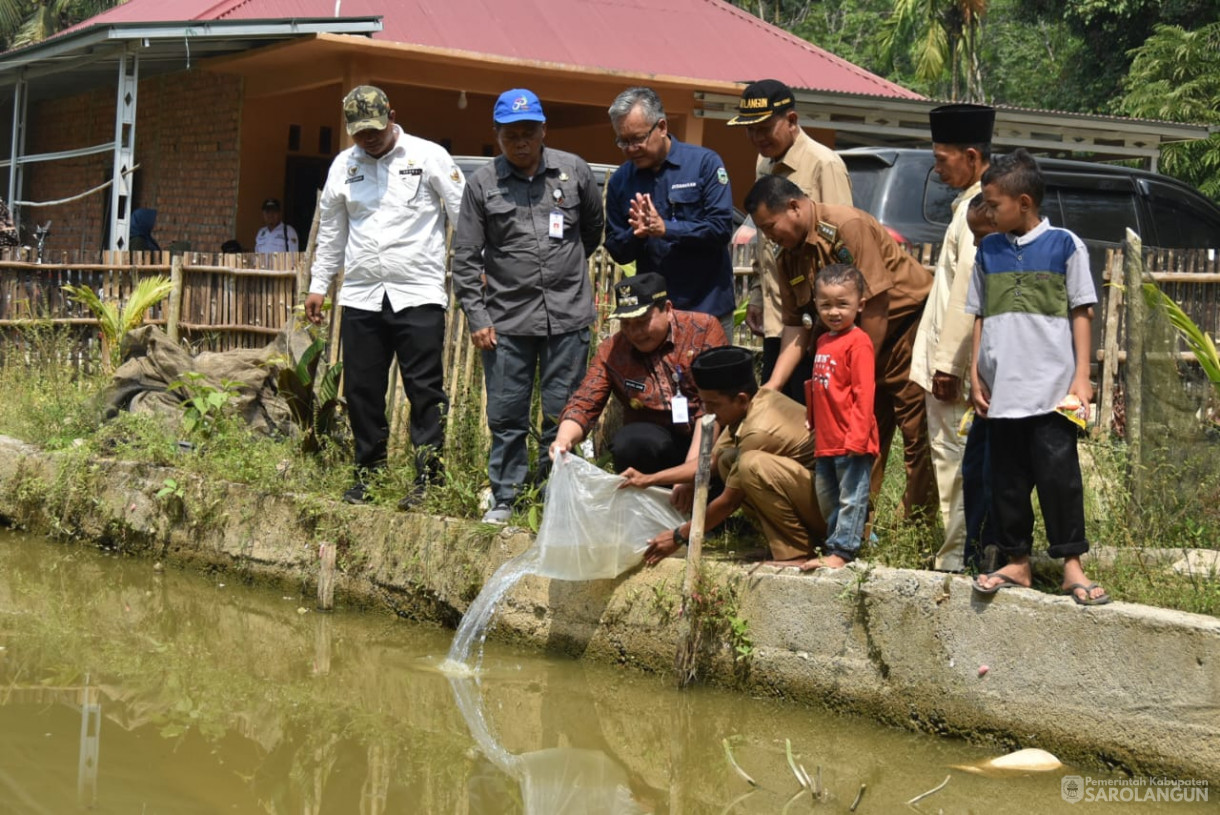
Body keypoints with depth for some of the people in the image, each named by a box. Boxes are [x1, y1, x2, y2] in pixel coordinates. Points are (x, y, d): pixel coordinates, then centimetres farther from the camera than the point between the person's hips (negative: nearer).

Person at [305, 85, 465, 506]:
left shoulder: (429, 156, 2)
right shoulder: (343, 165, 14)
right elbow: (330, 231, 21)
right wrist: (318, 286, 20)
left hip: (419, 294, -4)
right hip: (360, 297, 4)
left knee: (425, 388, -6)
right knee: (362, 389, 7)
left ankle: (428, 477, -3)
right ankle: (367, 472, 18)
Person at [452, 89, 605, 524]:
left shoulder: (574, 171, 4)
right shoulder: (481, 183, 2)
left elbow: (593, 228, 20)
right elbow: (465, 257, 3)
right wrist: (477, 317, -2)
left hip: (567, 315, 0)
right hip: (507, 320, 0)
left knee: (562, 414, 5)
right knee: (506, 414, 4)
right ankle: (505, 497, 17)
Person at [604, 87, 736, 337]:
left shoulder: (704, 163, -4)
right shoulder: (620, 181, 6)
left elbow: (721, 228, -12)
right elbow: (617, 252, 8)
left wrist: (665, 228, -18)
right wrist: (635, 234, -13)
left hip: (708, 308, -3)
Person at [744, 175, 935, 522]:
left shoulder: (847, 225, -20)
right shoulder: (789, 260, 5)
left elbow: (875, 301, -21)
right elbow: (795, 327, 6)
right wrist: (772, 386, -5)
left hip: (909, 321, -8)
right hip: (863, 338, 8)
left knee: (916, 431, -8)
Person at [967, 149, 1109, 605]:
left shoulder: (1064, 246, 0)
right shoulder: (988, 251, 11)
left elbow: (1080, 313, 1)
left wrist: (1082, 375, -5)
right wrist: (975, 375, 9)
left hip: (1051, 388, -4)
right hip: (1002, 390, 4)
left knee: (1058, 473, -6)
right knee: (1007, 478, 8)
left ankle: (1071, 565, 3)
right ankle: (1017, 562, 16)